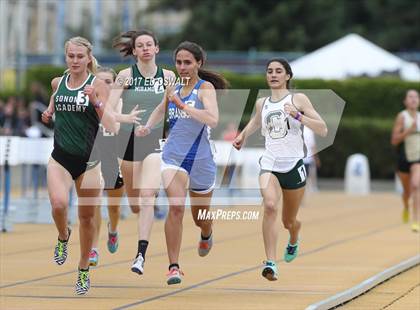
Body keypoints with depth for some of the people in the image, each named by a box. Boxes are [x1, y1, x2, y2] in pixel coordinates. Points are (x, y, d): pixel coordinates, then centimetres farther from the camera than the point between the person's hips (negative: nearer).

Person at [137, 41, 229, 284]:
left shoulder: (206, 87, -9)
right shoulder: (173, 89, 6)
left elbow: (213, 119, -27)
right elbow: (161, 110, 28)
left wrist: (182, 105, -29)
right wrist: (148, 127, 10)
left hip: (200, 159, -2)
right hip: (173, 156, 2)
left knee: (201, 216, 16)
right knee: (176, 207, -21)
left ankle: (207, 235, 54)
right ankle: (174, 267, -18)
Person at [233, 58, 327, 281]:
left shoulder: (298, 99, -2)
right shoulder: (262, 103, 10)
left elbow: (322, 130, -9)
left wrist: (298, 115, -21)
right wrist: (243, 135, 17)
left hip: (294, 165, -1)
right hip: (270, 164, 1)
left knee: (289, 221, 13)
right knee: (269, 206, -28)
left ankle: (294, 239, 52)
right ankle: (270, 263, -31)